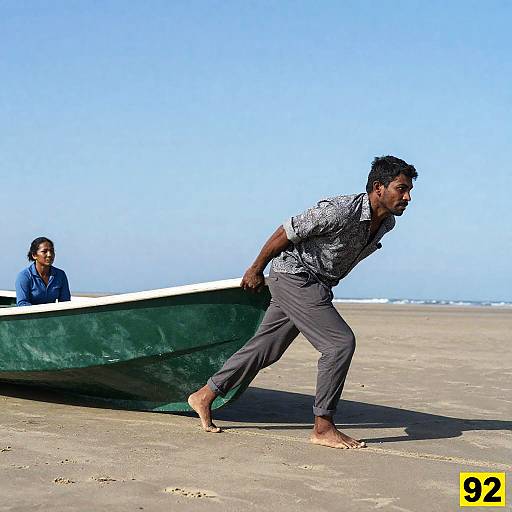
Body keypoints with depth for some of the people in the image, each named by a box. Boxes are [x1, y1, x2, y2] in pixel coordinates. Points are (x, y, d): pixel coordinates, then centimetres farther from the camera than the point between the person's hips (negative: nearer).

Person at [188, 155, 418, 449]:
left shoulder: (387, 223, 1)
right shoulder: (340, 212, -26)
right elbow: (286, 233, -16)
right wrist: (256, 270, -4)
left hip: (317, 285, 9)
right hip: (294, 275, -9)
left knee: (267, 348, 13)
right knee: (341, 342, -17)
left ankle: (205, 396, 24)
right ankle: (323, 427, -10)